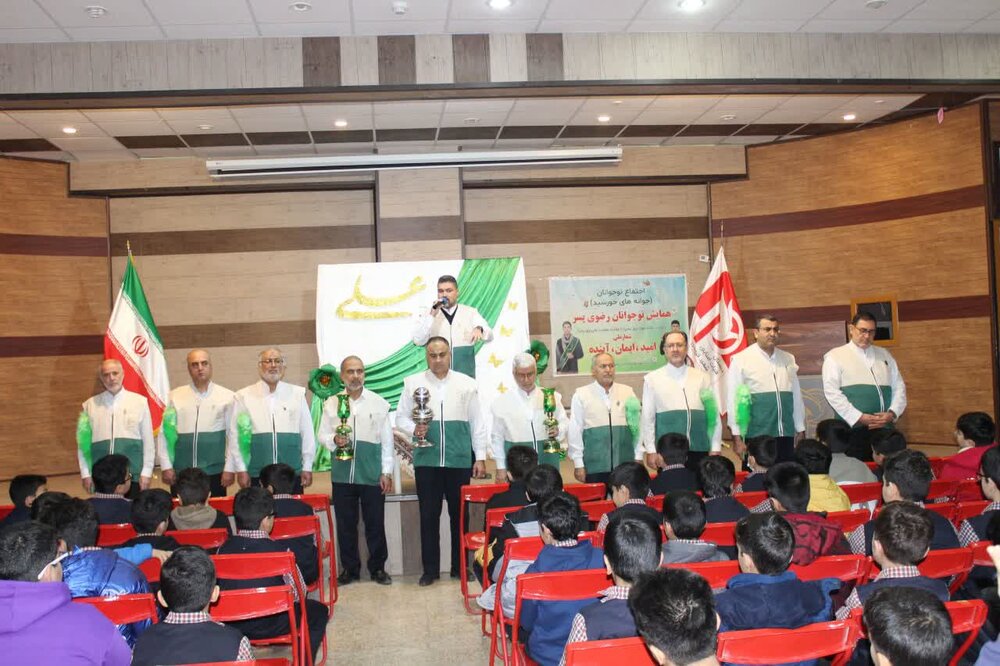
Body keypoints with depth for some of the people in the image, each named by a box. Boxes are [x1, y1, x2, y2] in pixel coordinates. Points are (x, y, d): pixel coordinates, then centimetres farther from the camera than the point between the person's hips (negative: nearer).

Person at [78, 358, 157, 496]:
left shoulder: (139, 402, 1)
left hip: (133, 474, -1)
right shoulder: (90, 405, 5)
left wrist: (146, 472, -2)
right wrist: (85, 474, 4)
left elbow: (148, 440, 1)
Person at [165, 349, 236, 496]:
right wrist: (166, 467, 1)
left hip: (215, 471, -1)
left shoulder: (227, 397, 2)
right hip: (181, 472, 1)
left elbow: (233, 435, 1)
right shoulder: (174, 396, 6)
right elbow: (165, 432, 6)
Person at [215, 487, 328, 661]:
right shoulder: (280, 550, -19)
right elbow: (299, 593, -9)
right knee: (318, 610, 19)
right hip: (270, 625, -4)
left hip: (230, 626, 4)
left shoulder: (224, 549, -9)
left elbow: (220, 587, 5)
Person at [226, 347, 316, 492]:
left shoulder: (297, 394, 4)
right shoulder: (243, 396, 2)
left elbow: (307, 433, 6)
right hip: (257, 475, -1)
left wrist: (307, 467, 5)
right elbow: (235, 435, 3)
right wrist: (241, 469, 1)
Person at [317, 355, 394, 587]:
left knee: (375, 523, 4)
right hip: (342, 474, 1)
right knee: (345, 524, 8)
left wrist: (386, 472, 0)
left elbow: (387, 440, 4)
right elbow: (322, 435, 9)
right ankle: (350, 568, 21)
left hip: (372, 474, -1)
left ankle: (377, 568, 18)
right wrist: (334, 440, -14)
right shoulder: (331, 404, 6)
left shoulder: (378, 403, 3)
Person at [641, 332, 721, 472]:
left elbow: (714, 414, 9)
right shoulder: (652, 379, 4)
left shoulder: (702, 377, 9)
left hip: (699, 450, 2)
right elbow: (647, 418, 4)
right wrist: (651, 451, 0)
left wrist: (715, 448, 5)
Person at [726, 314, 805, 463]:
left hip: (786, 436, 4)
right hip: (756, 437, -4)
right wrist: (737, 437, -7)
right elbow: (733, 400, -5)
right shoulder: (740, 360, -3)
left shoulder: (788, 360, 10)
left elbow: (797, 396, 14)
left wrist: (801, 430, 13)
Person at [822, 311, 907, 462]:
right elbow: (832, 392, -7)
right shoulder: (835, 356, 2)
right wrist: (860, 417, -13)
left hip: (884, 428, 4)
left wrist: (892, 413, -4)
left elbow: (899, 387, 14)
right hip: (853, 428, -4)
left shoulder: (884, 355, 17)